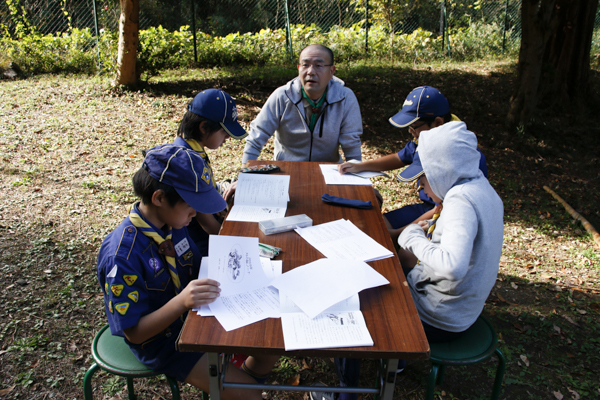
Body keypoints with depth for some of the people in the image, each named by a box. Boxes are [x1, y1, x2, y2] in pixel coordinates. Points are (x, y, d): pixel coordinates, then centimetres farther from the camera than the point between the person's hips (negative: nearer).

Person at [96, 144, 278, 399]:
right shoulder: (122, 256, -29)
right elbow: (134, 333, -23)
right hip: (161, 342, -7)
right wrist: (181, 302, -39)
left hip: (194, 317, 7)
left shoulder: (173, 224, -7)